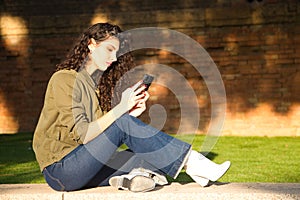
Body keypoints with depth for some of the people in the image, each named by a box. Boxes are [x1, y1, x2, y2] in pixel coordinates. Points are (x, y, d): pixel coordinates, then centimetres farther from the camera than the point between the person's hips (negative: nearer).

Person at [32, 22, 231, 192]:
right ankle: (191, 160, -19)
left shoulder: (99, 83, 16)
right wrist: (122, 108, -21)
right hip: (60, 170, -8)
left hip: (84, 169, 8)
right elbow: (82, 134, -19)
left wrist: (132, 115, -7)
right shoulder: (64, 79, -9)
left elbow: (106, 135, 8)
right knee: (124, 123, -23)